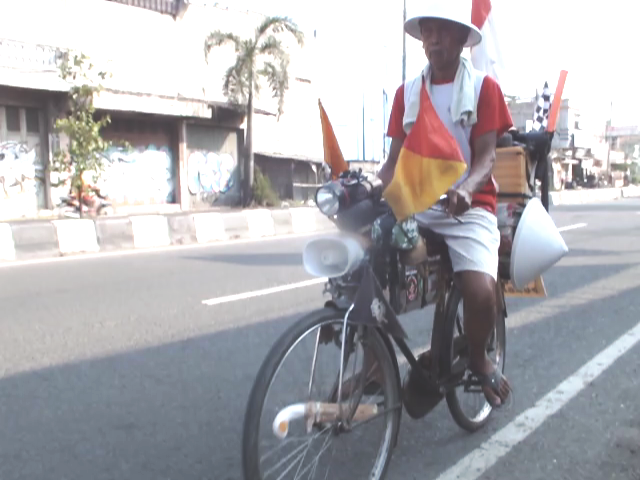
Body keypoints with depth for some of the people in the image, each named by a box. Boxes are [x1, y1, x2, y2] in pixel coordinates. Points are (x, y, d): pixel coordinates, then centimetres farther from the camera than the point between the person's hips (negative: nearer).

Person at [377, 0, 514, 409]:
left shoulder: (484, 87, 3)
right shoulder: (407, 92, 13)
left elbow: (486, 155, -7)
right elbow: (396, 157, 9)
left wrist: (464, 189, -28)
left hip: (468, 206, -3)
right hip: (413, 205, 4)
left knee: (480, 289, -28)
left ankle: (478, 358, 7)